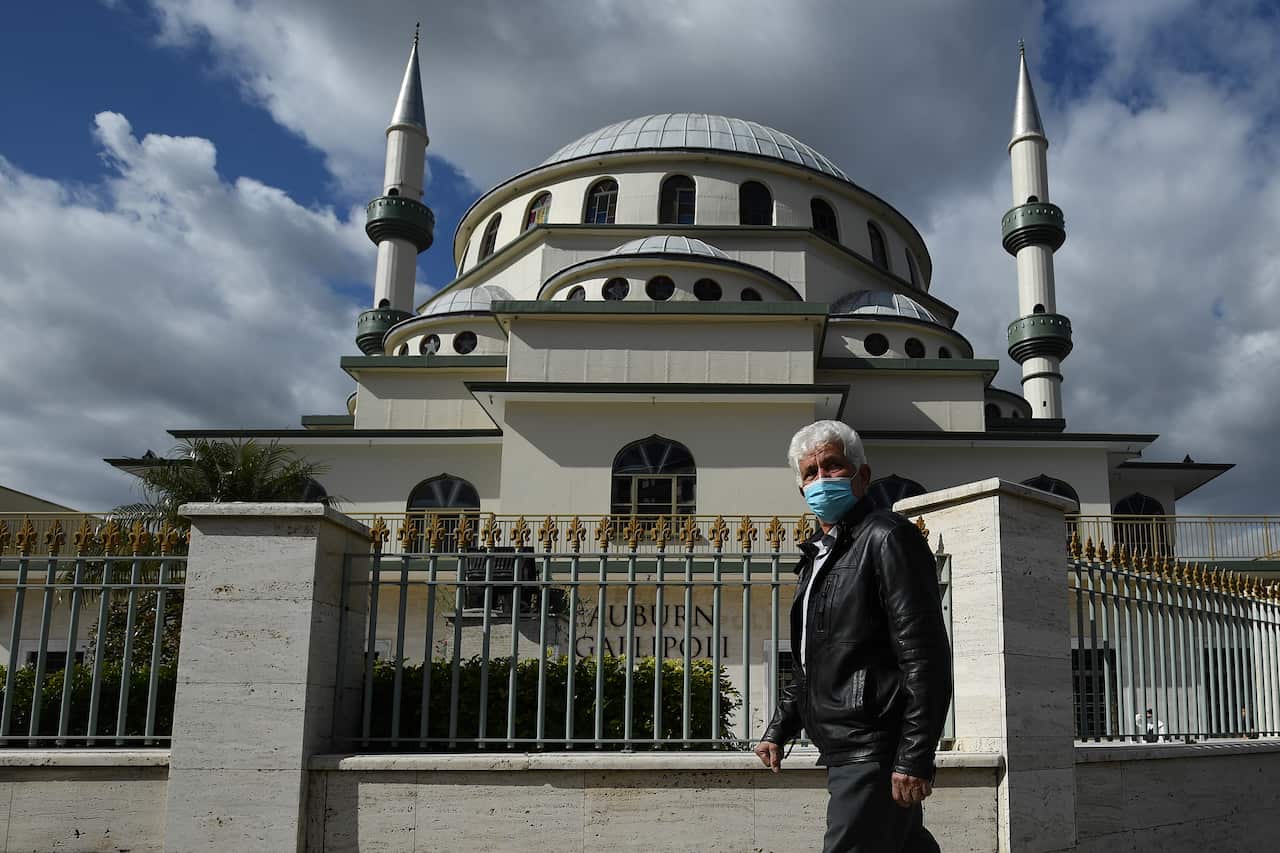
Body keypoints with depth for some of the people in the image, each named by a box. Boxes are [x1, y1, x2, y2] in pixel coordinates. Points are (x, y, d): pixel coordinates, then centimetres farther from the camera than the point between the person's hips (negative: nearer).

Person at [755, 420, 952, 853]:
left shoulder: (887, 538, -10)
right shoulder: (818, 555, 18)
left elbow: (925, 658, -17)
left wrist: (915, 758, -21)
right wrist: (779, 729, 21)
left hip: (875, 753, -9)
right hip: (844, 752, 9)